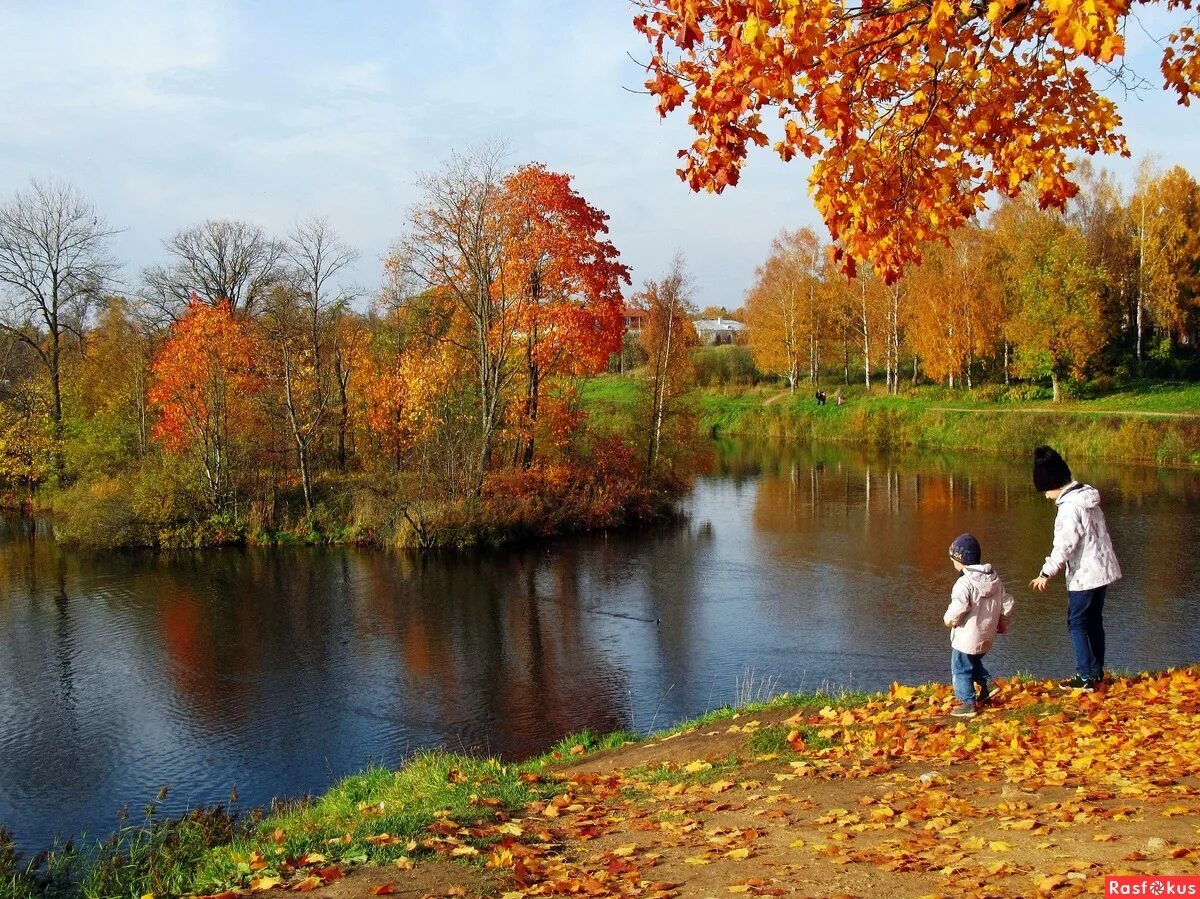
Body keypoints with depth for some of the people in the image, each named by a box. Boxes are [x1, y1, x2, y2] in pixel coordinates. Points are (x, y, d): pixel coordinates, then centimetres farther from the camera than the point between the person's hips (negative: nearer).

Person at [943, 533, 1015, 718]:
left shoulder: (965, 583, -22)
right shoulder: (994, 578, 3)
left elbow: (957, 610, -28)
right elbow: (1008, 603, 8)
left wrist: (948, 620, -7)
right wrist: (1002, 624, 22)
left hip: (966, 638, -8)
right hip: (987, 636, 8)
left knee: (961, 669, 6)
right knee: (975, 662, 30)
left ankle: (968, 703, 8)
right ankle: (984, 691, 30)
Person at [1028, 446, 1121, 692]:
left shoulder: (1070, 506, -20)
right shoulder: (1087, 498, 9)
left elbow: (1065, 544, -24)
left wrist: (1047, 573, -19)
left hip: (1085, 575, -9)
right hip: (1102, 570, 9)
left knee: (1077, 623, 0)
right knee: (1094, 621, 16)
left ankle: (1085, 678, 1)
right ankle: (1097, 673, 24)